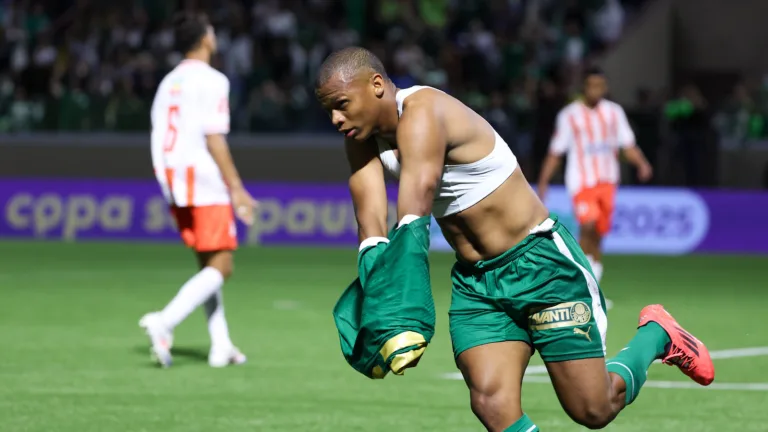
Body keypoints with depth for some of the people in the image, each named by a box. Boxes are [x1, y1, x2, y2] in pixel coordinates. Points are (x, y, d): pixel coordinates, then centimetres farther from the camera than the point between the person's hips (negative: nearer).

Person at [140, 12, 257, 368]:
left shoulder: (168, 83, 14)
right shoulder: (211, 81, -9)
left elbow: (159, 141, 11)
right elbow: (214, 139, -15)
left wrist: (170, 188, 18)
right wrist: (237, 189, -12)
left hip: (173, 182, 8)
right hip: (207, 183, -8)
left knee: (208, 265, 14)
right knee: (220, 267, -6)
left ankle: (221, 346, 11)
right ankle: (165, 322, -23)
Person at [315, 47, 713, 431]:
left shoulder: (422, 115, -24)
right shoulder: (362, 139, 2)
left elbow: (412, 228, -33)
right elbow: (372, 230, -10)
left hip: (540, 260, -7)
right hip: (473, 282, 7)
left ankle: (656, 335, 28)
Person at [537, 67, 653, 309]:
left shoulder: (614, 112, 8)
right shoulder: (569, 115, 0)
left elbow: (628, 146, 9)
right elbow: (555, 153, 3)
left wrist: (641, 163, -10)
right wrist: (543, 182, -3)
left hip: (607, 180, 4)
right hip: (581, 179, -4)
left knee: (598, 236, 5)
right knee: (588, 224, -25)